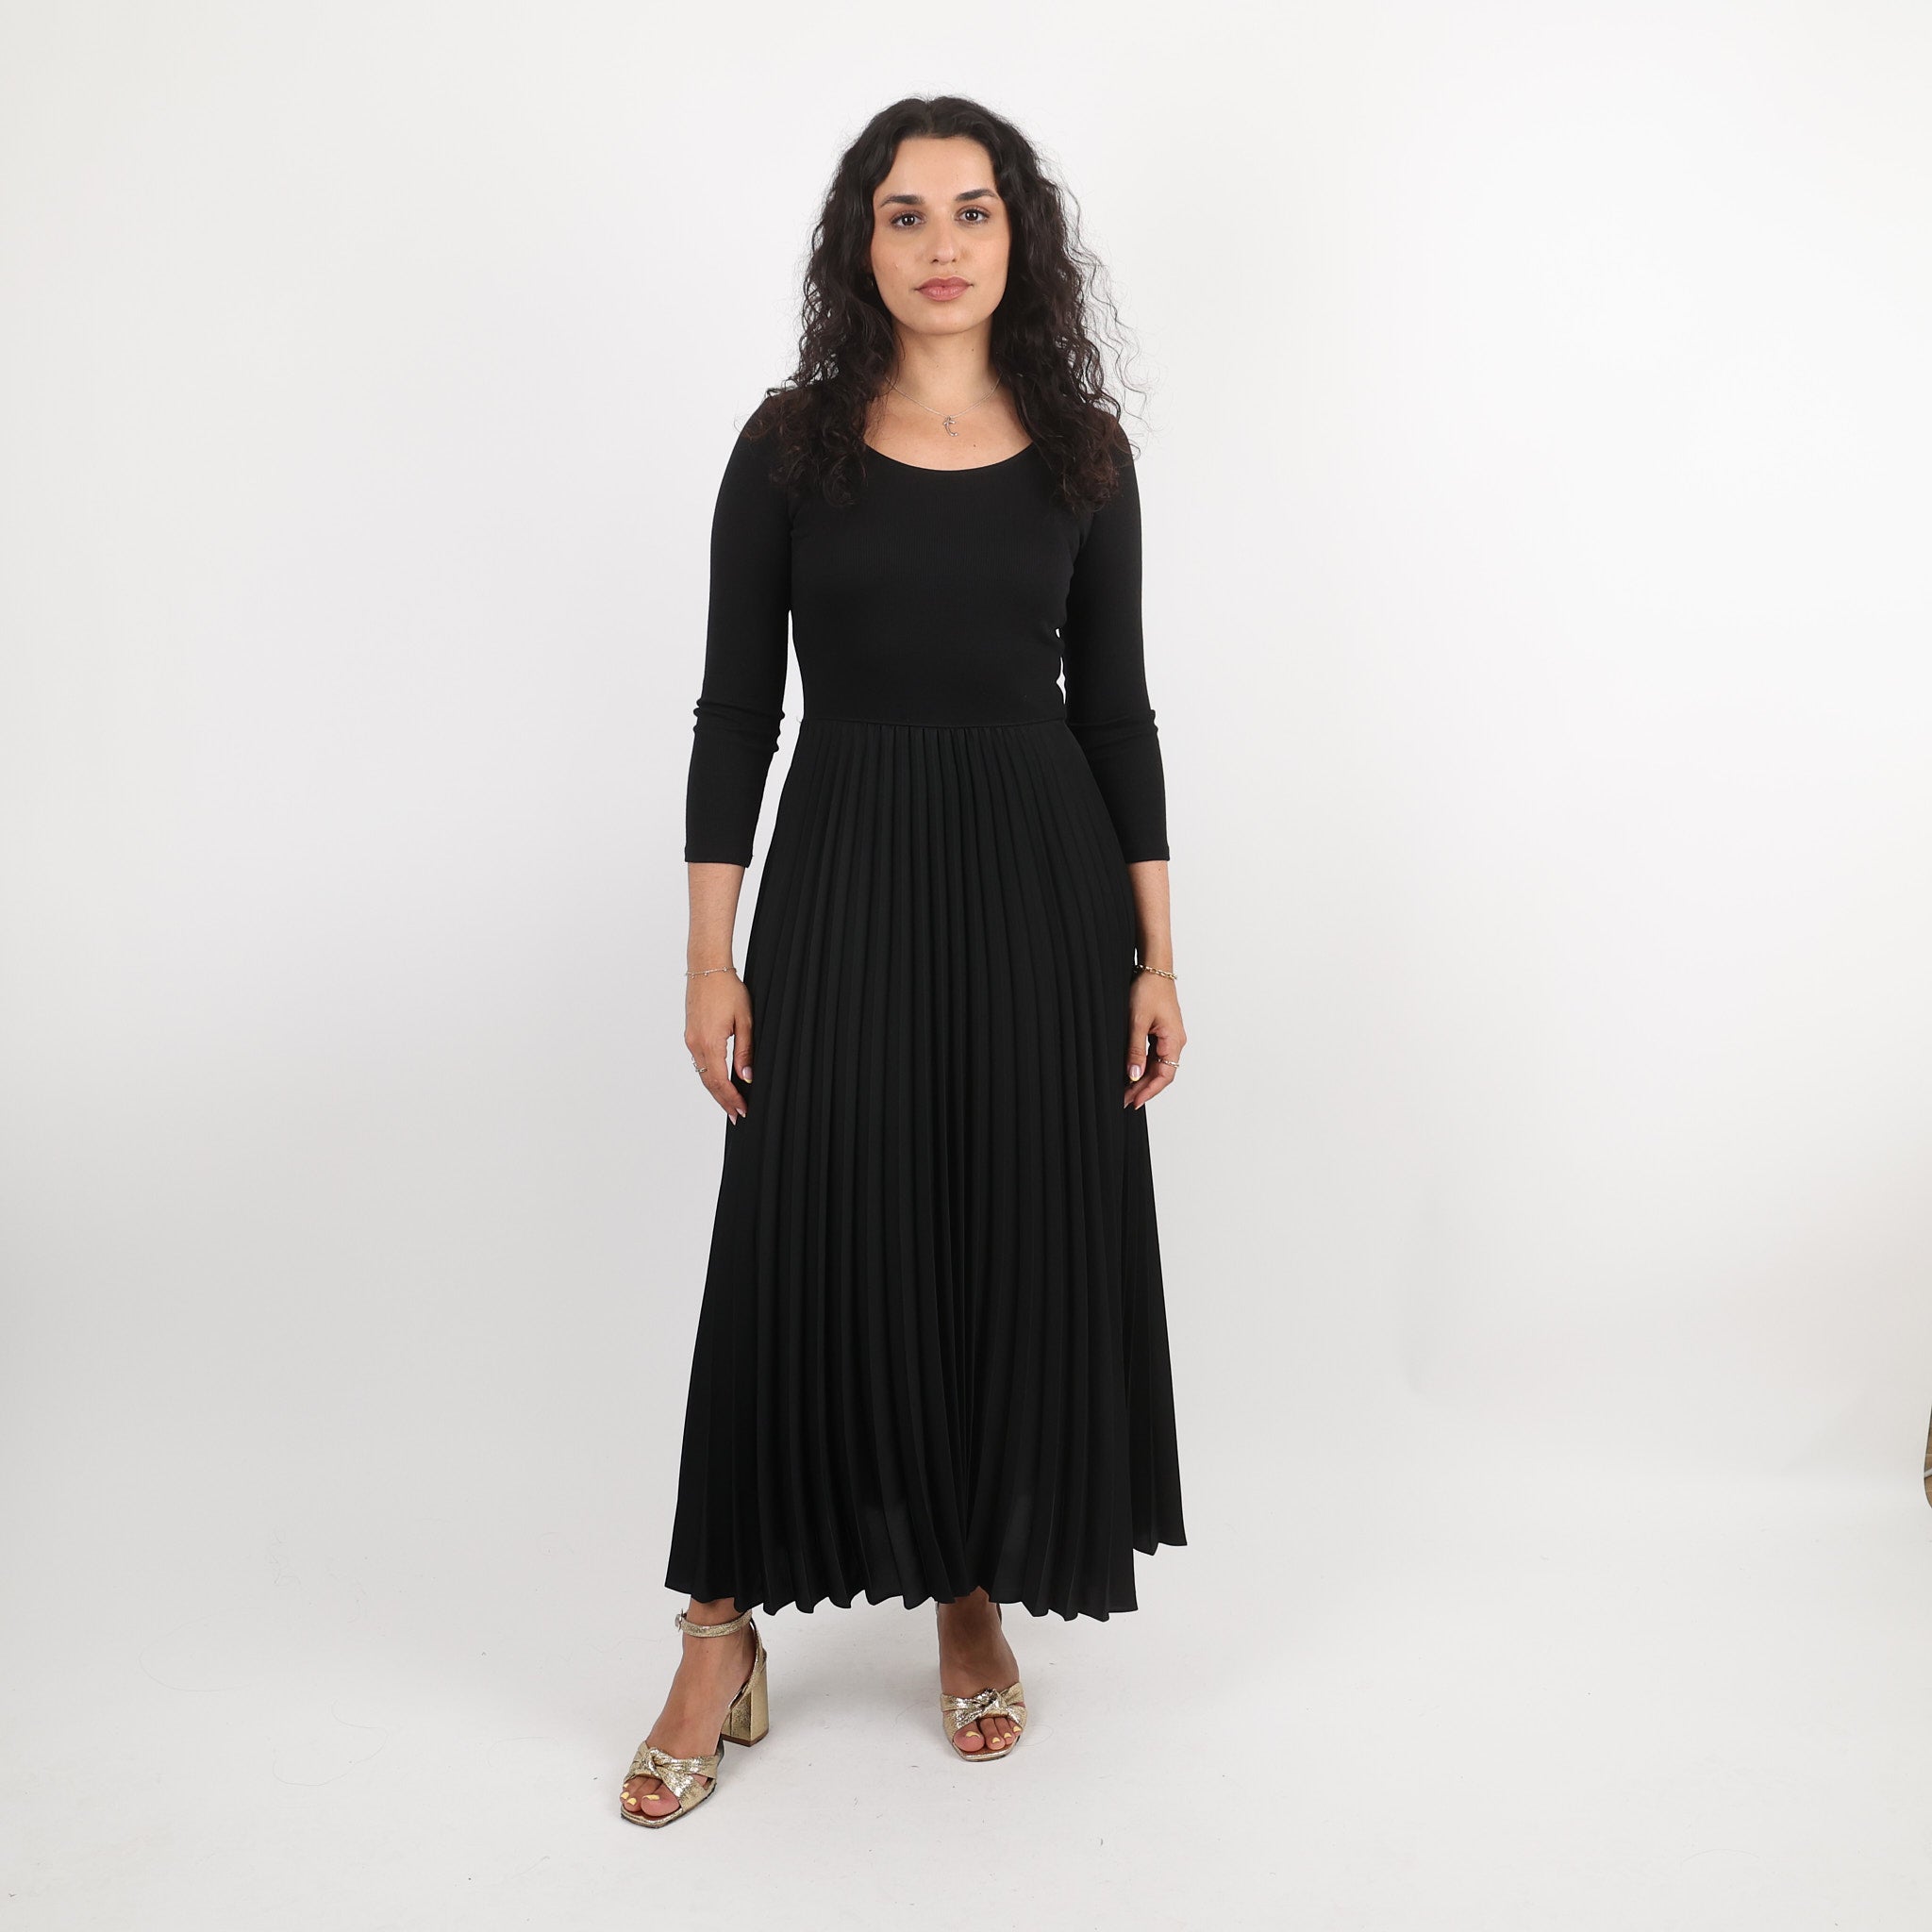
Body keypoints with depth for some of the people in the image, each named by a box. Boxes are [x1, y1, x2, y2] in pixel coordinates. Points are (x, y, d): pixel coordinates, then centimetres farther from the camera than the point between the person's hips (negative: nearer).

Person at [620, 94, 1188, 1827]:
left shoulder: (1082, 449, 5)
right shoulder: (792, 445, 1)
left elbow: (1114, 701, 6)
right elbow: (735, 709, 0)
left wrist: (1155, 952, 2)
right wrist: (712, 961, -5)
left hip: (1042, 874, 2)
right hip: (844, 871, -1)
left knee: (1024, 1251, 7)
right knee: (806, 1250, 0)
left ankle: (976, 1603, 27)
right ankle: (722, 1642, 15)